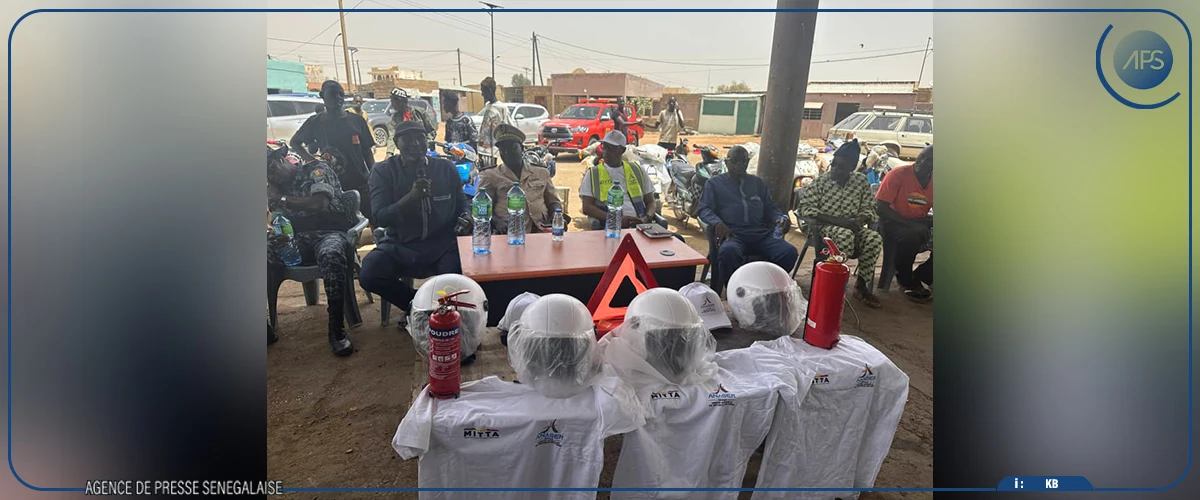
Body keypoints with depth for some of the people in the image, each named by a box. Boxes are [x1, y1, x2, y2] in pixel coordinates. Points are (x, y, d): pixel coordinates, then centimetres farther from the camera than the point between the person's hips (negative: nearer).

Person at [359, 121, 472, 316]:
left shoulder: (446, 168, 5)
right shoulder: (383, 171, 0)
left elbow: (462, 204, 14)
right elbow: (380, 217, -9)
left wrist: (466, 218, -11)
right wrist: (411, 196, -26)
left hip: (443, 243, 0)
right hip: (400, 245, 0)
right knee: (368, 276, -25)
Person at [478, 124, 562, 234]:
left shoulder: (541, 173, 21)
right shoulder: (490, 176, 14)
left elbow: (553, 202, 24)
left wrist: (556, 216, 1)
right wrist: (496, 222, -14)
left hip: (541, 230, 3)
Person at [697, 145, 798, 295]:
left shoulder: (758, 182, 27)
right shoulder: (714, 183, 16)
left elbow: (770, 207, 26)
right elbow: (703, 209, 4)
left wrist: (781, 218, 2)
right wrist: (717, 222, -18)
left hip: (762, 234, 4)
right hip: (733, 235, -4)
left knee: (789, 252, -25)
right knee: (728, 252, -40)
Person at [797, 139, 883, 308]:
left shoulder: (861, 180, 5)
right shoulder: (820, 181, -5)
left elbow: (869, 208, 9)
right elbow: (806, 207, -12)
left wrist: (860, 219, -17)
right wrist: (837, 220, -21)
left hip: (852, 227, 4)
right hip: (826, 226, -4)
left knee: (874, 238, -26)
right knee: (845, 235, -37)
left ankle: (861, 285, -9)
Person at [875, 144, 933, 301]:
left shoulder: (931, 181, 2)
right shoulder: (898, 174, -13)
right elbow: (881, 208, -18)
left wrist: (927, 224, -16)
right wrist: (911, 224, -27)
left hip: (920, 223, 6)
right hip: (894, 222, -6)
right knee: (910, 237, -36)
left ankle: (919, 277, 7)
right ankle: (905, 279, -7)